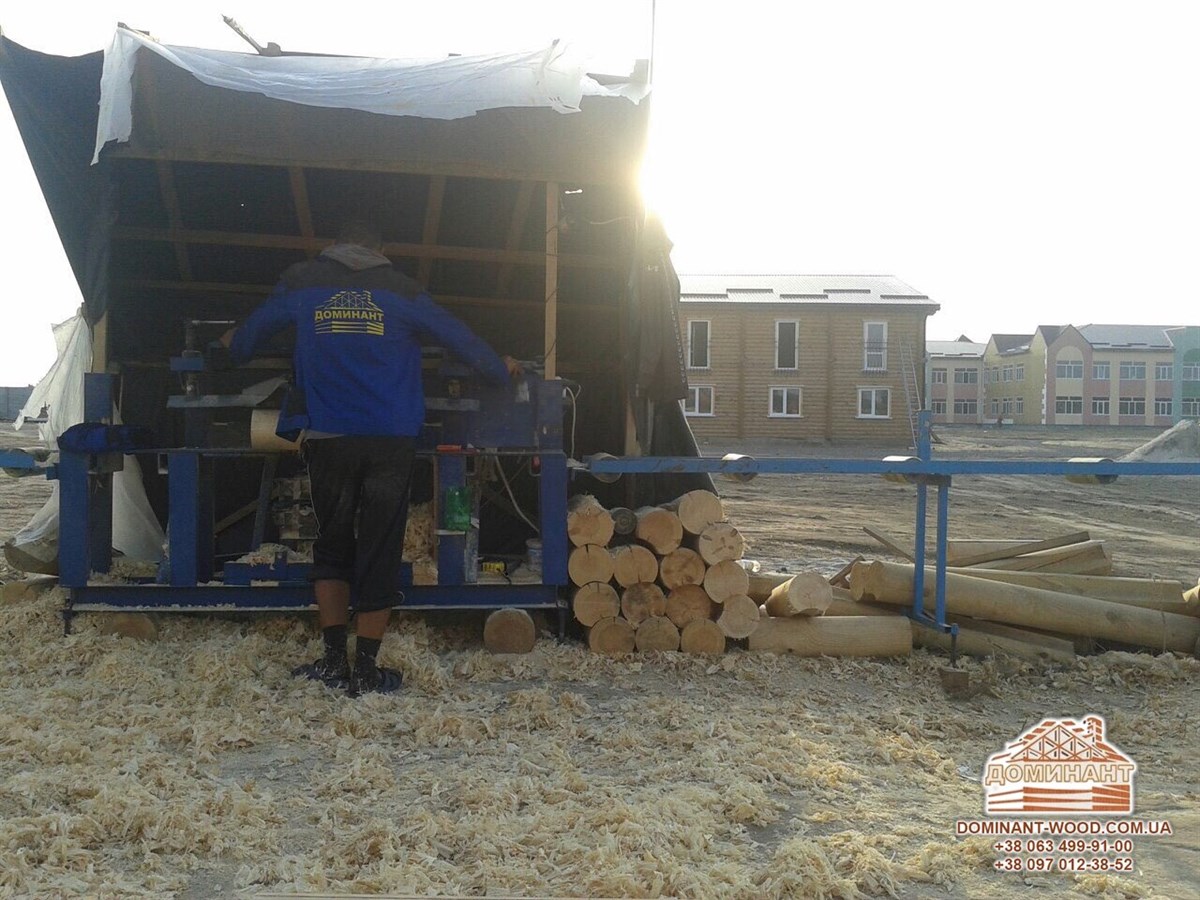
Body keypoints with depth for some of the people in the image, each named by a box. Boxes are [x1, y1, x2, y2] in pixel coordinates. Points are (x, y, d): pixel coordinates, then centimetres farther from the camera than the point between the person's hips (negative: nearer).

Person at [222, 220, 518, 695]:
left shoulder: (301, 282, 11)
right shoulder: (400, 289, 7)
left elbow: (256, 327, 26)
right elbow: (457, 335, 13)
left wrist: (234, 348, 49)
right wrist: (500, 369, 29)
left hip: (327, 438, 1)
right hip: (391, 441, -1)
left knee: (332, 545, 15)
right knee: (380, 549, 3)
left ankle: (334, 659, 8)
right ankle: (366, 670, 5)